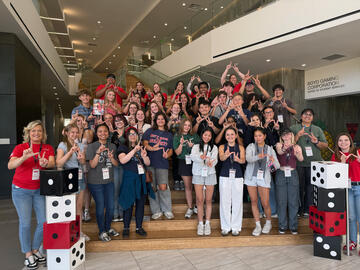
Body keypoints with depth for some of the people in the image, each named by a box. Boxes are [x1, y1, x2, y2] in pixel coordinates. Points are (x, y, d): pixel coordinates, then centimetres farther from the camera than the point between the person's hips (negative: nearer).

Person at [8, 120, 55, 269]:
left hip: (40, 189, 3)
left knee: (44, 221, 3)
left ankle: (35, 250, 25)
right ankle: (28, 255, 19)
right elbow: (10, 165, -17)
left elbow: (52, 163, -12)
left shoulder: (48, 148, 3)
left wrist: (45, 163, -36)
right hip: (21, 190, -2)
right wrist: (24, 158, -37)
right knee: (25, 223, 2)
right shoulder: (20, 147, -4)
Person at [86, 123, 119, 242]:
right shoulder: (92, 146, -7)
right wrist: (98, 153, -27)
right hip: (95, 182, -4)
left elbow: (116, 164, 3)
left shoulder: (112, 146, 6)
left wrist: (111, 157, -18)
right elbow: (92, 165, -13)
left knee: (111, 206, 9)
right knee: (100, 206, 3)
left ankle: (108, 227, 32)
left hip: (109, 180, 4)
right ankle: (102, 232, 22)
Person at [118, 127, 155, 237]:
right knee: (129, 204, 1)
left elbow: (148, 163, 10)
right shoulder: (123, 147, 1)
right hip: (129, 179, -4)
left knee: (141, 204, 9)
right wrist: (134, 150, -24)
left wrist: (144, 156, -11)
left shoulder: (141, 148, 14)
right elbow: (122, 160, -18)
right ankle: (126, 228, 17)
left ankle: (139, 227, 22)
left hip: (141, 179, 4)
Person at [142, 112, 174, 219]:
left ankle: (167, 210, 7)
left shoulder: (169, 135, 16)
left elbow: (171, 150, 16)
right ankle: (156, 211, 16)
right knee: (152, 188, 2)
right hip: (150, 162, 0)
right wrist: (152, 148, -16)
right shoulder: (150, 131, 11)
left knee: (163, 187, -12)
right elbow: (145, 143, 3)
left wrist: (167, 154, -6)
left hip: (162, 163, 0)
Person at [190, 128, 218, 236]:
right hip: (198, 174, 0)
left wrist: (211, 163, -33)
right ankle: (200, 223, 14)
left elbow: (215, 159, -9)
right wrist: (200, 157, -38)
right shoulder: (196, 147, 5)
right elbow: (192, 156, -15)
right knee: (199, 200, 2)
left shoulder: (214, 147, 7)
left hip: (210, 174, 1)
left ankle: (207, 223, 16)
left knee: (208, 200, 5)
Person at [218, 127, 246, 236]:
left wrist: (238, 159, -32)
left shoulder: (240, 147, 6)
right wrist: (226, 155, -39)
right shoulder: (222, 147, 4)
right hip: (225, 176, 0)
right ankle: (226, 227, 15)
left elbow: (243, 160, -8)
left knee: (237, 201, 2)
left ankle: (236, 227, 16)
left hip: (237, 176, 0)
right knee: (225, 201, 2)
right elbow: (221, 158, -15)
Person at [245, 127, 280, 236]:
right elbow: (248, 158, -17)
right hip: (251, 177, 0)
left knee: (265, 203, -1)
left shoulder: (270, 149, 8)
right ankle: (258, 226, 17)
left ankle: (268, 223, 25)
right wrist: (258, 157, -36)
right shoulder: (250, 147, 4)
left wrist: (273, 161, -23)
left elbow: (277, 166, 0)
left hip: (264, 178, 0)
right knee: (254, 202, 5)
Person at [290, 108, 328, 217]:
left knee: (311, 186, 2)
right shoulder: (294, 128, 8)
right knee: (299, 186, 4)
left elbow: (325, 145, 11)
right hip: (298, 163, -2)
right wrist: (297, 136, -14)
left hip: (314, 163, 2)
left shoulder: (318, 129, 15)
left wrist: (317, 142, -8)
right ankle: (299, 209, 18)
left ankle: (308, 210, 15)